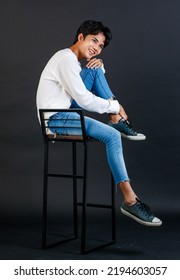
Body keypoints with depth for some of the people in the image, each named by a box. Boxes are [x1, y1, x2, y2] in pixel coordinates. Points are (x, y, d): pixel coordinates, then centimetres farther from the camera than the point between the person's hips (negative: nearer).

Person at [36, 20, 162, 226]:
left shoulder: (70, 60, 15)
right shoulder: (66, 59, -15)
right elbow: (84, 100, -20)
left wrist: (99, 64, 4)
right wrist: (114, 106, -8)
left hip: (65, 111, 10)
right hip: (56, 119, -10)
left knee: (95, 68, 4)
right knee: (112, 136, -20)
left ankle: (117, 120, -1)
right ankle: (129, 200, -18)